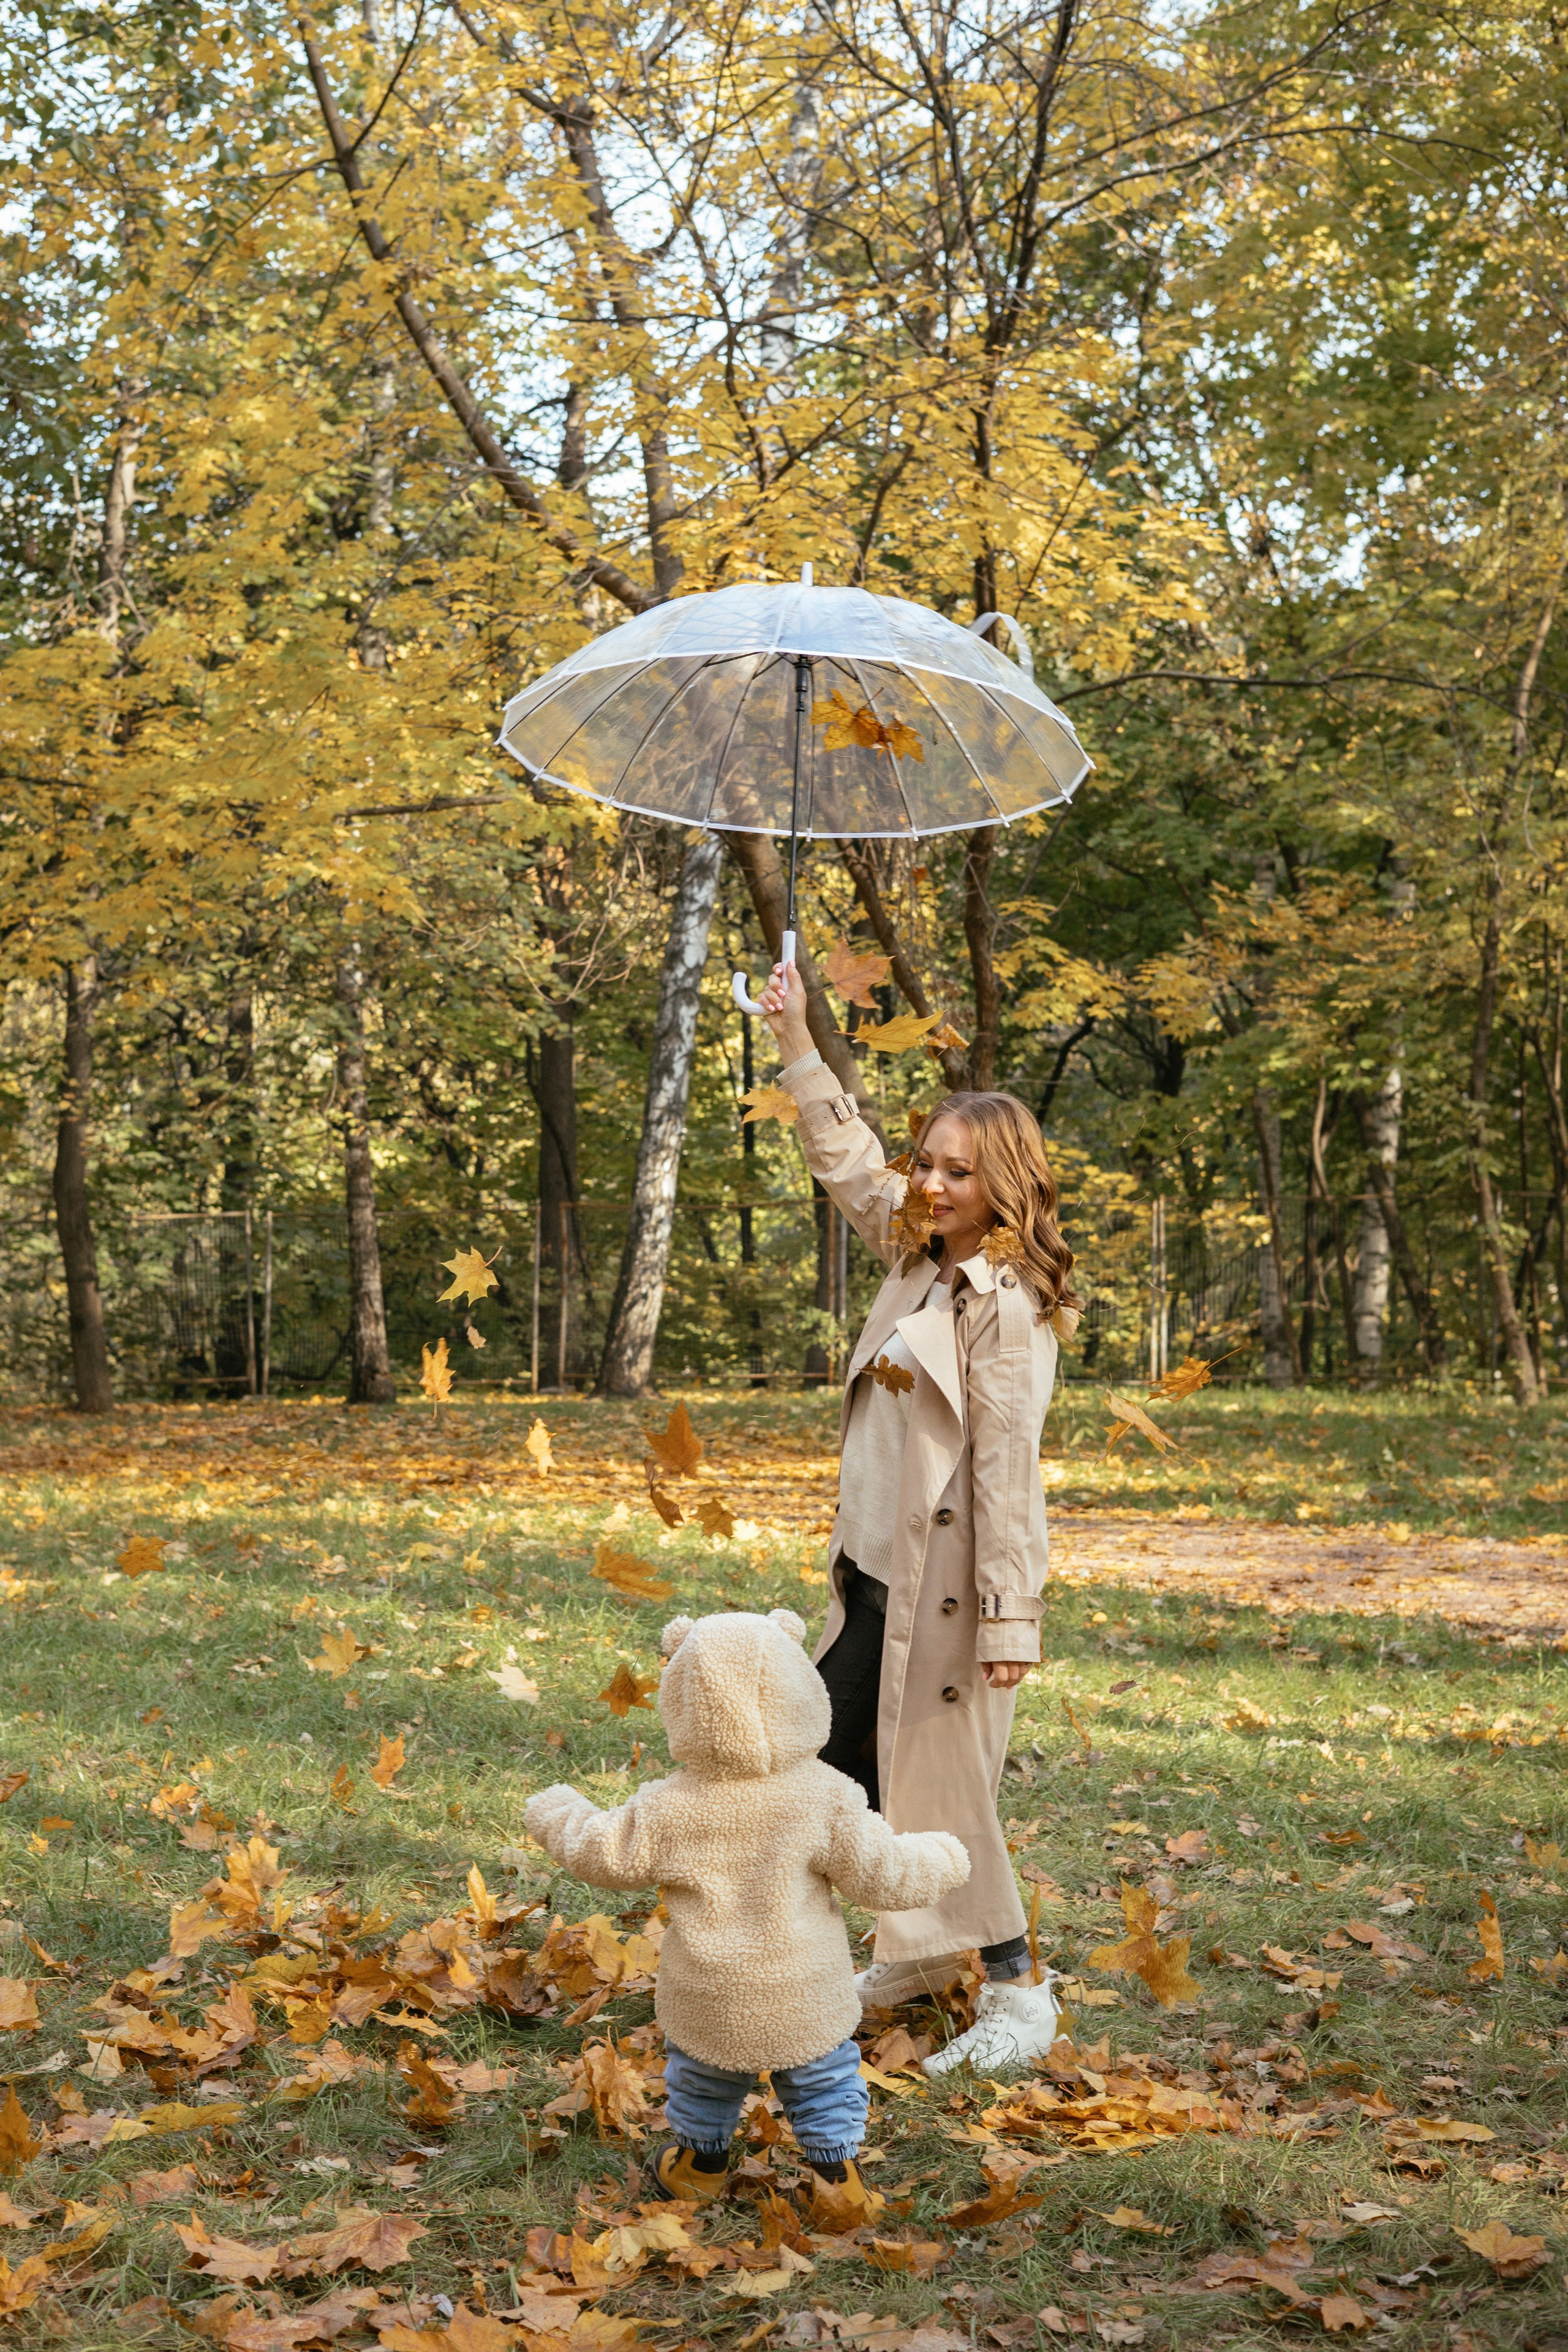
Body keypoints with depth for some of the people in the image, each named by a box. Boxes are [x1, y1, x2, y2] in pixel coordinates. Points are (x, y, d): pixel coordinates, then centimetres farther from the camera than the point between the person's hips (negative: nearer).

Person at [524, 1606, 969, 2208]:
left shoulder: (667, 1810, -16)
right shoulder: (825, 1798, -18)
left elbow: (608, 1856, 0)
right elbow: (880, 1876, -11)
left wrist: (559, 1817, 20)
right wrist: (938, 1861, 9)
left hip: (707, 1999, 1)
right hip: (806, 1998, -1)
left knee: (702, 2076, 26)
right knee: (823, 2080, 20)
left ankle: (700, 2164, 44)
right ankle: (839, 2178, 23)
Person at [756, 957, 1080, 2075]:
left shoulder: (1006, 1304, -17)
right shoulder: (919, 1259, 8)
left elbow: (1006, 1464, -21)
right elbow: (850, 1160, 22)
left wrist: (1011, 1616, -22)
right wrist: (796, 1041, 20)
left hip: (949, 1581, -9)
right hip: (876, 1565, 9)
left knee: (944, 1782, -2)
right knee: (837, 1760, 17)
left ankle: (1018, 1992, 13)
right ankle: (925, 1950, 33)